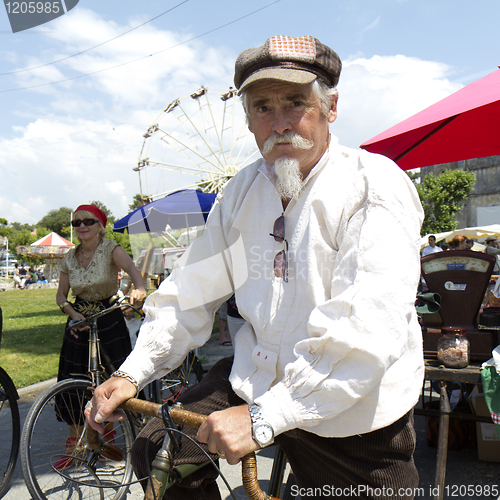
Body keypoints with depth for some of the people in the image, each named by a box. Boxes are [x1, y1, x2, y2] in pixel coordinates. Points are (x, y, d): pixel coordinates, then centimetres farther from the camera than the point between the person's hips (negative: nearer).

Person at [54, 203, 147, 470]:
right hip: (79, 323, 4)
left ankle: (106, 432, 29)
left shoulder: (110, 249, -10)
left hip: (109, 321, -3)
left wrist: (139, 288, -51)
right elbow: (61, 295, 8)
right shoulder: (69, 258, 3)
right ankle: (74, 445, 21)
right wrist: (72, 312, -14)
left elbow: (132, 268, -29)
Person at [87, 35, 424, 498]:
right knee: (157, 452, 2)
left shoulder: (376, 187, -18)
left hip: (353, 414, -4)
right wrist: (133, 372, -4)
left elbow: (366, 329, -29)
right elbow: (191, 291, 5)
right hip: (260, 377, 5)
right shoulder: (241, 191, 1)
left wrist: (266, 417, -30)